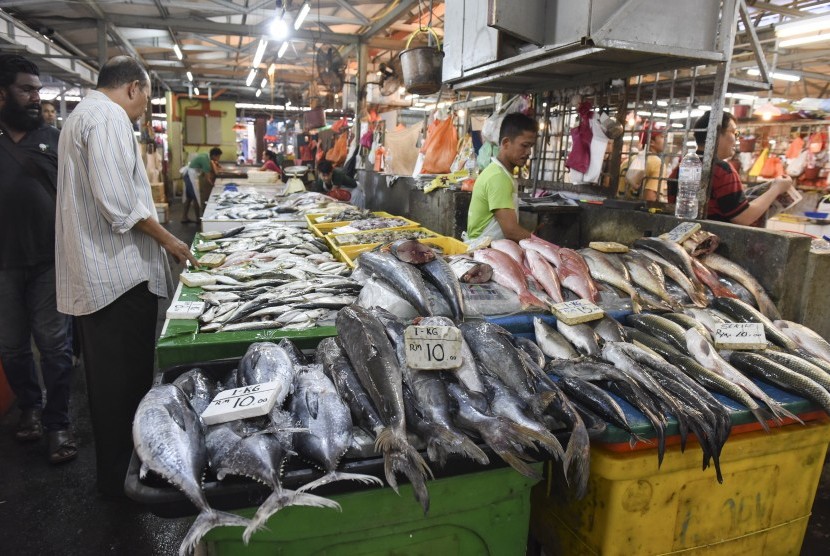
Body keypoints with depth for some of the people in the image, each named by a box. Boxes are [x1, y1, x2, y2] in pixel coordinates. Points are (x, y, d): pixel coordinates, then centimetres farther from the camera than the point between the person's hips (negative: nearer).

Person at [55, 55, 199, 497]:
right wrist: (166, 238, -10)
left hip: (93, 273, 11)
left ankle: (112, 471, 33)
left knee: (108, 378, 18)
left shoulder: (81, 115, 21)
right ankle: (122, 476, 13)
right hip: (119, 273, -11)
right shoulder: (108, 117, -13)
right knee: (126, 381, 0)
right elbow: (119, 201, -23)